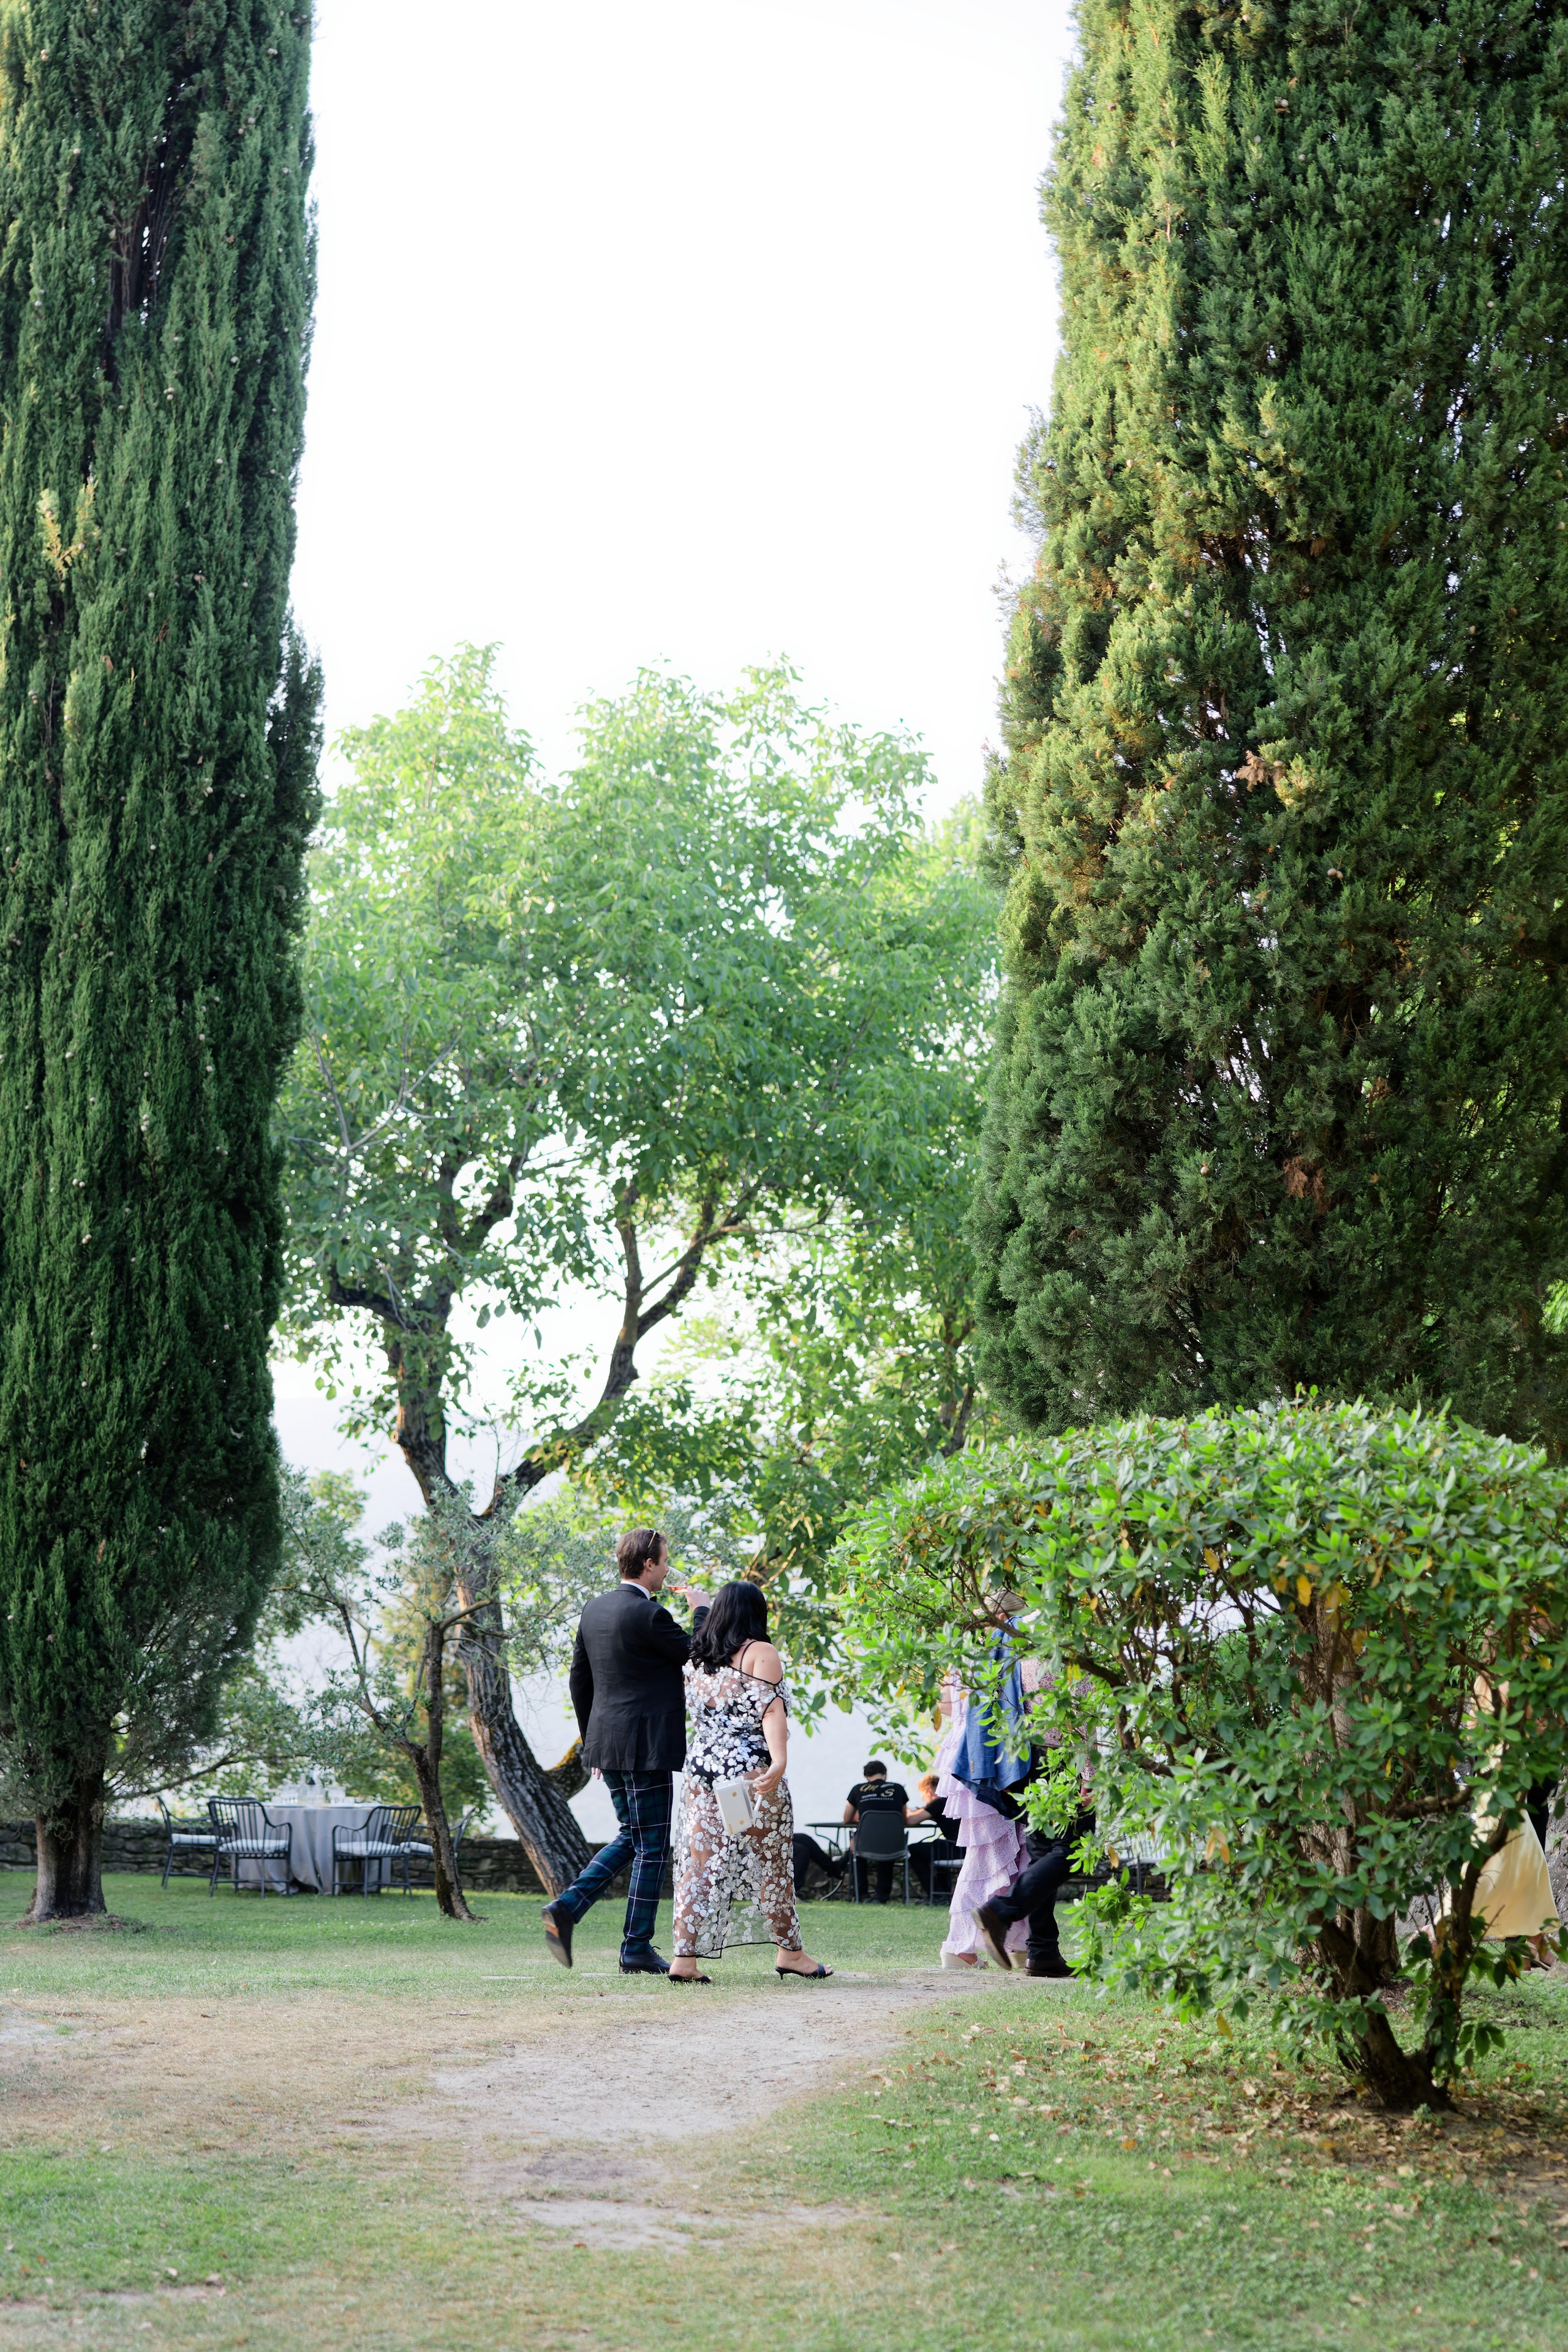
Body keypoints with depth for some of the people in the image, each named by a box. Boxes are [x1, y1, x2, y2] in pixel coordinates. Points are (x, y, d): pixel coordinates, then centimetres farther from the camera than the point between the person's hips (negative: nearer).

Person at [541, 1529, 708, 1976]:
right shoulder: (650, 1615, -16)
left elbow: (578, 1680, 15)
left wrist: (591, 1740, 22)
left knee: (631, 1837, 19)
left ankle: (566, 1908, 3)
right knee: (651, 1846, 2)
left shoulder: (594, 1609, 9)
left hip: (607, 1744, 8)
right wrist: (700, 1611, 7)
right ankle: (637, 1950, 5)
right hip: (646, 1748, -8)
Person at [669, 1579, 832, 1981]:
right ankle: (789, 1951, 18)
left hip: (700, 1767, 5)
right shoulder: (761, 1653, -4)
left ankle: (685, 1957, -6)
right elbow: (771, 1709, -16)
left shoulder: (697, 1659, 13)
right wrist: (779, 1761, -26)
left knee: (699, 1862, 2)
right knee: (772, 1862, 7)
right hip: (750, 1768, -5)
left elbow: (693, 1714, 17)